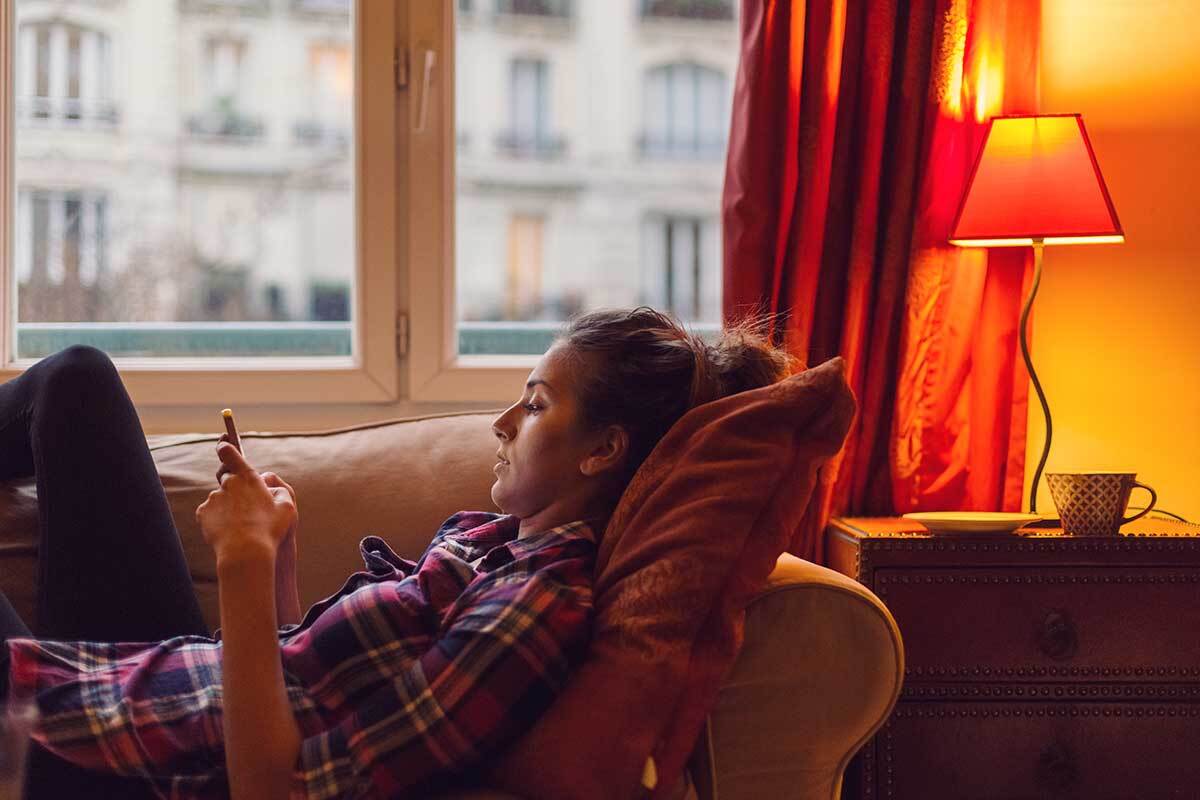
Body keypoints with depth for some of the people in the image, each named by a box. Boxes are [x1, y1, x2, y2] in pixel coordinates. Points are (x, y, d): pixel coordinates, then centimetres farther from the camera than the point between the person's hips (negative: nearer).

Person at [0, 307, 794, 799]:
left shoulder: (541, 610, -28)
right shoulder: (485, 534, -1)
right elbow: (308, 665, 7)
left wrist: (248, 561, -29)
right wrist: (278, 546, -6)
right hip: (178, 677, 8)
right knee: (78, 375, 15)